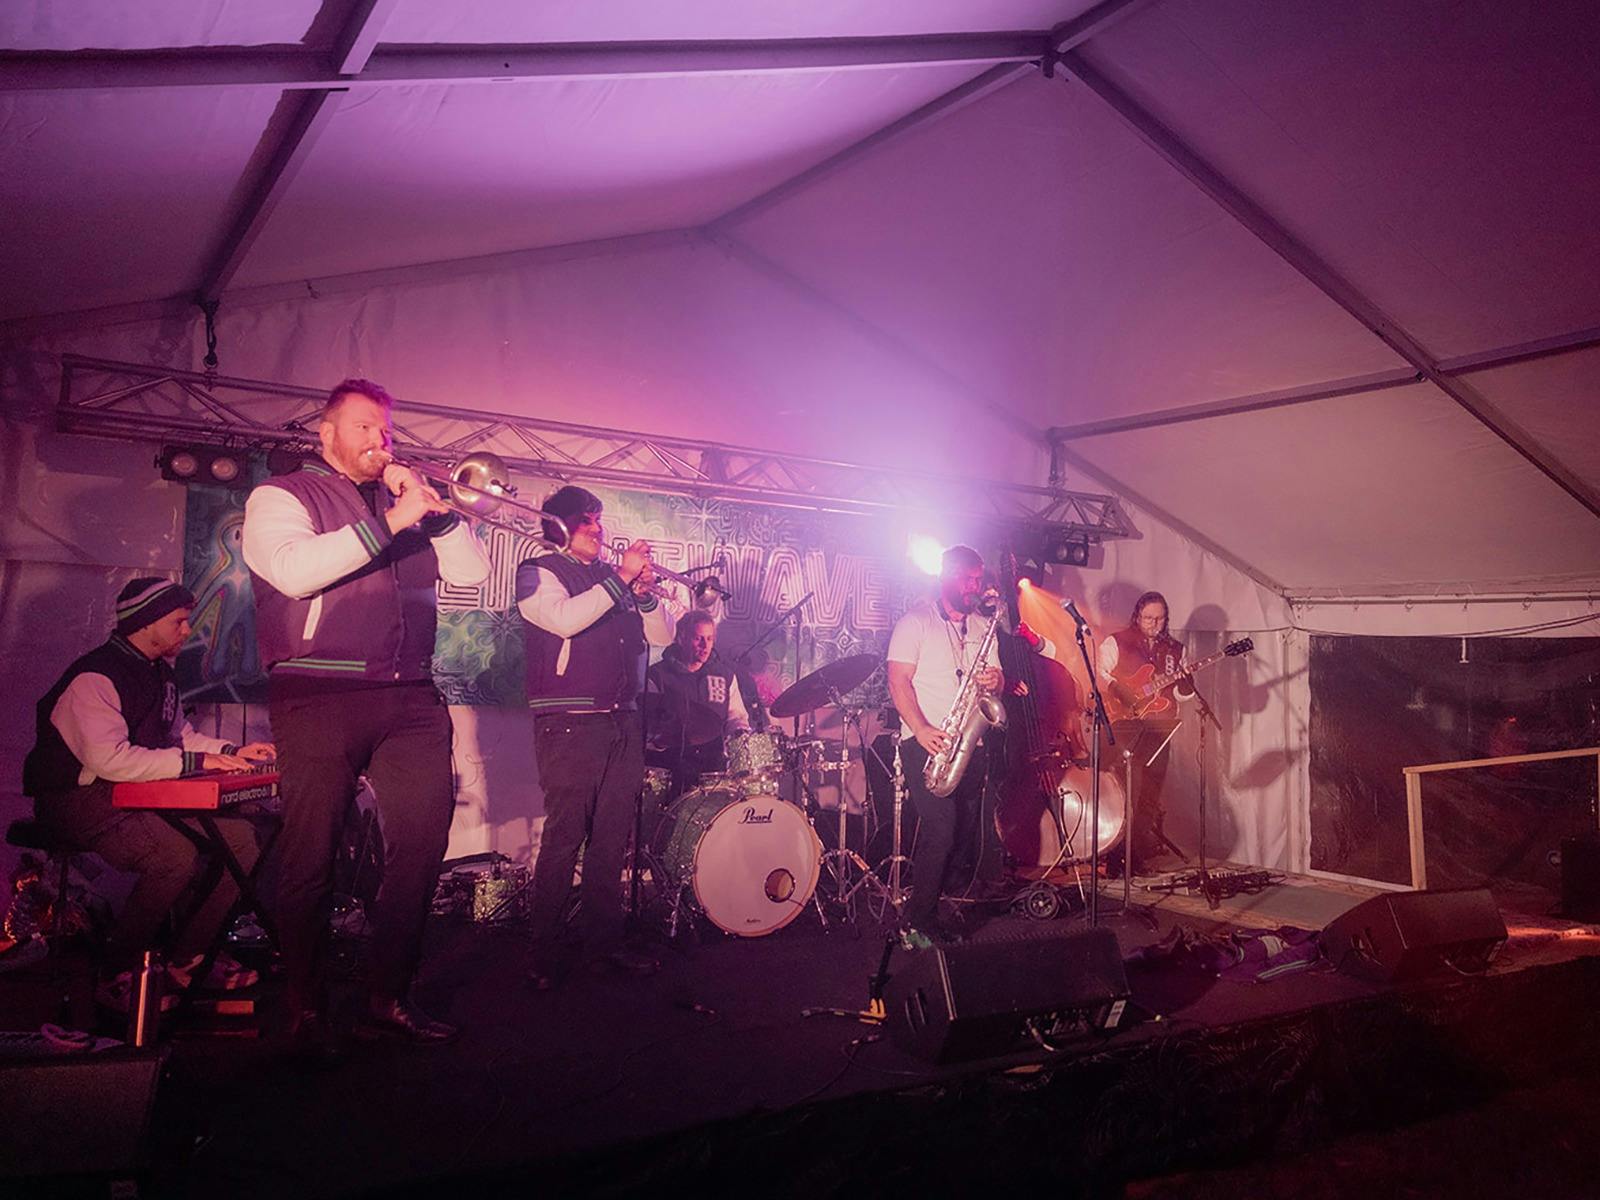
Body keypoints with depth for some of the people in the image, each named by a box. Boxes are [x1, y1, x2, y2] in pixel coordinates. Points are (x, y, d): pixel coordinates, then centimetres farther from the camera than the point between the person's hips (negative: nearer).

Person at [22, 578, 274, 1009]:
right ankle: (118, 975, -15)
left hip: (146, 796, 9)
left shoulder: (158, 673, 14)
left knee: (240, 837, -9)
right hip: (82, 799, -9)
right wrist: (195, 761, -25)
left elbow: (179, 734, 23)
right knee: (176, 853, -33)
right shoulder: (95, 678, -16)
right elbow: (108, 759, -27)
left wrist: (230, 753, 5)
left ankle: (187, 957, 1)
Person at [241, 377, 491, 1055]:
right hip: (319, 698, -4)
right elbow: (294, 569, -13)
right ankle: (307, 1013, 14)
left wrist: (430, 505, 1)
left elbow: (472, 571, 12)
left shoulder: (405, 503, 22)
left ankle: (388, 999, 13)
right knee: (311, 856, 0)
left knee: (423, 841, 0)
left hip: (411, 699, 5)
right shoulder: (281, 497, 8)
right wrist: (389, 522, -13)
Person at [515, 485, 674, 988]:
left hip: (623, 723, 6)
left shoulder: (617, 578, 20)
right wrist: (621, 578, -13)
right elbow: (565, 618, -17)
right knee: (564, 838, -6)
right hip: (570, 724, -6)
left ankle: (602, 942, 17)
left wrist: (644, 592, -2)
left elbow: (662, 634, 14)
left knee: (611, 840, 8)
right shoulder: (539, 572, 3)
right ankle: (544, 954, 4)